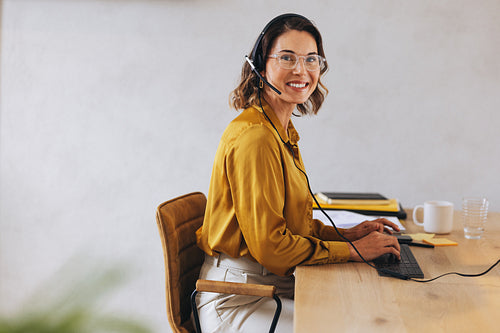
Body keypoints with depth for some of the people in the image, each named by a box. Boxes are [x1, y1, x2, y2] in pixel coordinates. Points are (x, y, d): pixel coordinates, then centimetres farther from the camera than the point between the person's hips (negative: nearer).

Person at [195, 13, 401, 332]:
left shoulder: (283, 132, 11)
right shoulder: (254, 136, -20)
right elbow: (269, 244, -20)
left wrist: (348, 233, 4)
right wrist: (352, 250, -14)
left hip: (275, 282, 9)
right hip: (238, 302, -9)